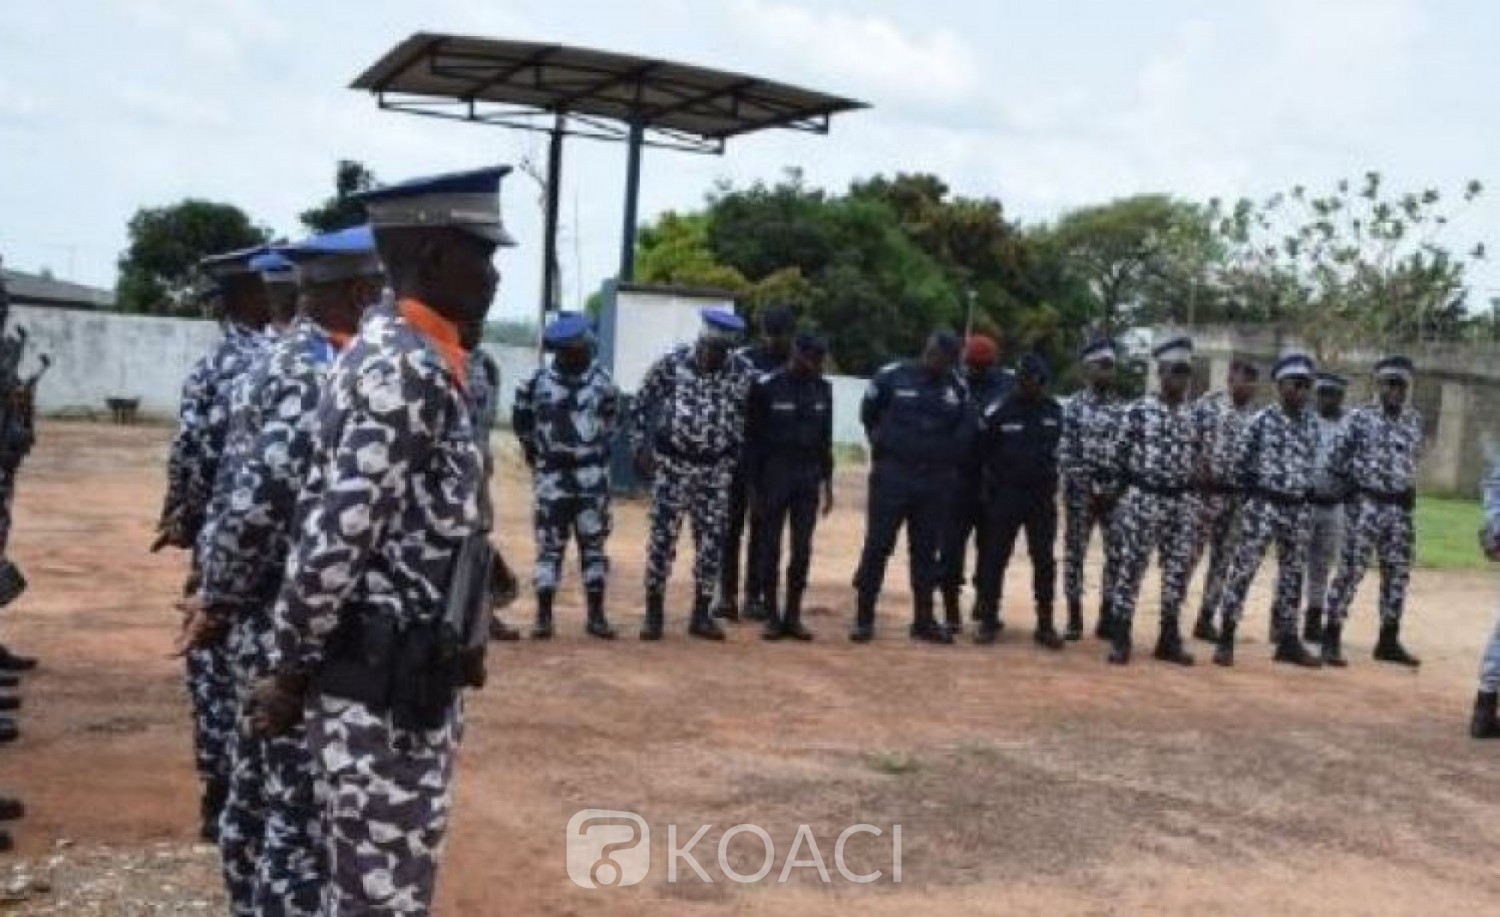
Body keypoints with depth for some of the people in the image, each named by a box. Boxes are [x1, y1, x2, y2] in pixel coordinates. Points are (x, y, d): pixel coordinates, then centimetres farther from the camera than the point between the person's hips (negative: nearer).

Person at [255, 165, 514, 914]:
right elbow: (334, 539, -24)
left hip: (407, 677, 10)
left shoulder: (406, 360, 12)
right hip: (383, 687, -10)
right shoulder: (407, 373, -20)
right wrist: (290, 674, -15)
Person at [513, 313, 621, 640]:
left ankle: (596, 615, 12)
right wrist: (535, 452, 15)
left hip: (592, 475, 1)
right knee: (549, 545, 1)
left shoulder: (602, 381, 0)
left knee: (594, 543, 5)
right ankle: (544, 615, 7)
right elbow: (521, 421, 11)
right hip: (552, 474, -1)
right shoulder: (538, 381, -3)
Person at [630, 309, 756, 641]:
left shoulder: (743, 374, -6)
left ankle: (701, 614, 17)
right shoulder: (672, 363, -9)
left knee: (712, 541, 4)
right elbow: (640, 405, 1)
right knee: (663, 537, -1)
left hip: (716, 470, 2)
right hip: (672, 464, -2)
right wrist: (641, 447, -3)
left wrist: (733, 459, 4)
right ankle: (654, 612, 10)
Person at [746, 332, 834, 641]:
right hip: (775, 475, -4)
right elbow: (753, 439, -5)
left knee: (803, 550, 3)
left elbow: (826, 439, 12)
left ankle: (793, 615, 11)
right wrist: (754, 485, -7)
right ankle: (772, 616, 9)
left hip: (809, 477, 4)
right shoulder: (767, 387, -7)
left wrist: (827, 482, 10)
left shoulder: (822, 389, 7)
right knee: (770, 547, 1)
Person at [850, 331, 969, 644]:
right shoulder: (892, 377, -5)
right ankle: (864, 618, 5)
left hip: (935, 480, 3)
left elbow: (962, 433, 14)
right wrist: (884, 445, 9)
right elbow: (869, 414, 8)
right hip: (892, 475, -3)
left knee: (927, 550, 9)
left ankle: (924, 620, 17)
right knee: (877, 545, -1)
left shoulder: (957, 388, 4)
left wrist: (944, 461, 6)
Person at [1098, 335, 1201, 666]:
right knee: (1130, 567, -3)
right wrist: (1107, 492, -7)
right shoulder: (1137, 411, -6)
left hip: (1179, 503, 6)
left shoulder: (1191, 416, 10)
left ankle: (1169, 639, 18)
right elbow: (1113, 455, -6)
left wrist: (1192, 492, 14)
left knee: (1178, 569, 7)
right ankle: (1120, 638, 5)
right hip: (1142, 499, -5)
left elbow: (1193, 461, 17)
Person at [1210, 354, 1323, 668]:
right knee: (1243, 569, -6)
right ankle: (1226, 637, -1)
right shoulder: (1262, 420, -6)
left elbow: (1311, 466, 18)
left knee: (1292, 575, 9)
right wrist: (1250, 494, -1)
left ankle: (1287, 640, 18)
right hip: (1263, 506, -6)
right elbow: (1241, 461, -3)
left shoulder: (1311, 426, 10)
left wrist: (1304, 494, 10)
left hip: (1298, 510, 6)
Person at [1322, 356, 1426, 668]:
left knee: (1398, 574, 9)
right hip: (1367, 505, -5)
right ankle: (1332, 638, -1)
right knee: (1350, 571, -6)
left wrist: (1408, 488, 13)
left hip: (1401, 509, 5)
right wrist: (1349, 484, 0)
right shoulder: (1360, 417, -5)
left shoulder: (1415, 420, 9)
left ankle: (1389, 641, 19)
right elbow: (1338, 458, 0)